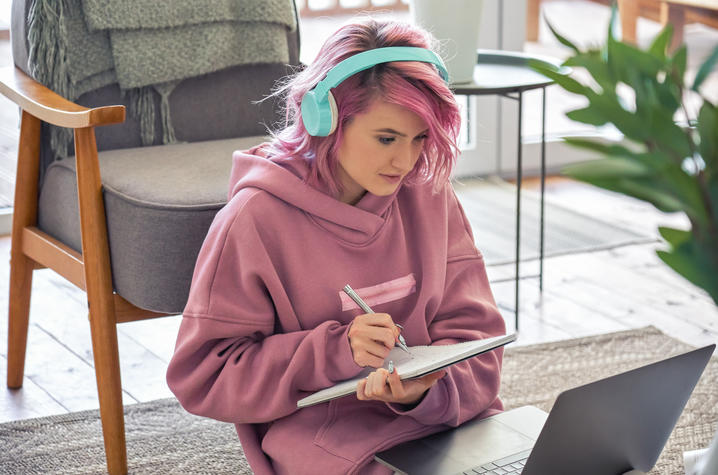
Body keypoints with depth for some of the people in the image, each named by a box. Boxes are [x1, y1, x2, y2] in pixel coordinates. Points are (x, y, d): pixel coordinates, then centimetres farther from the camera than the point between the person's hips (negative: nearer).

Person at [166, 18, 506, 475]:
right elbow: (201, 377, -7)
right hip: (329, 435, -4)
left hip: (447, 417, 5)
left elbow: (473, 331, 3)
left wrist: (426, 389, -20)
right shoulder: (256, 219, -9)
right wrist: (334, 351, -19)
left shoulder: (429, 194, 4)